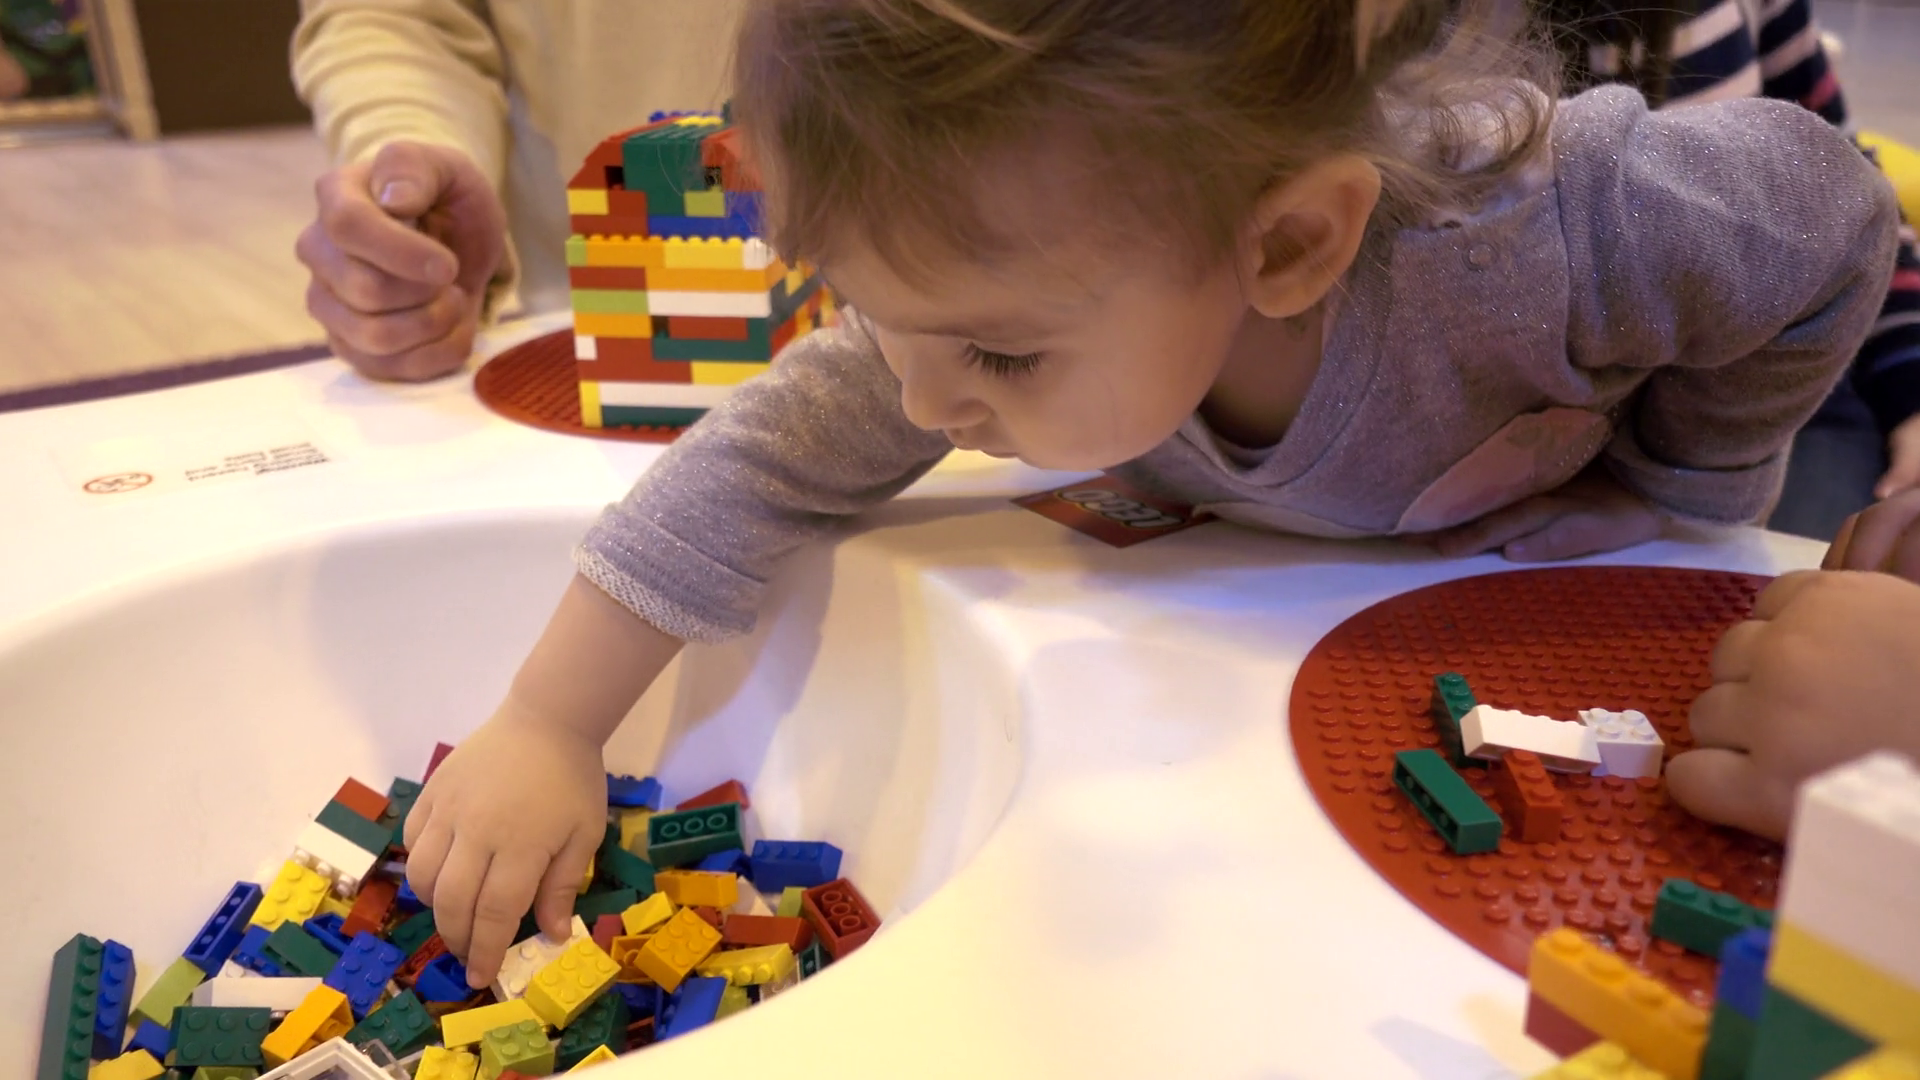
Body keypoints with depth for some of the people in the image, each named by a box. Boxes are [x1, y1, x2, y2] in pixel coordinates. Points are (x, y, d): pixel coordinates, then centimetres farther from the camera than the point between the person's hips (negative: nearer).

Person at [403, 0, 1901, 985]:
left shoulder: (1522, 231, -47)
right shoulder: (1007, 280, -36)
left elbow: (1827, 212, -28)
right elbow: (773, 452, -28)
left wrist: (1659, 497, -19)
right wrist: (547, 731, -26)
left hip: (1540, 559, -2)